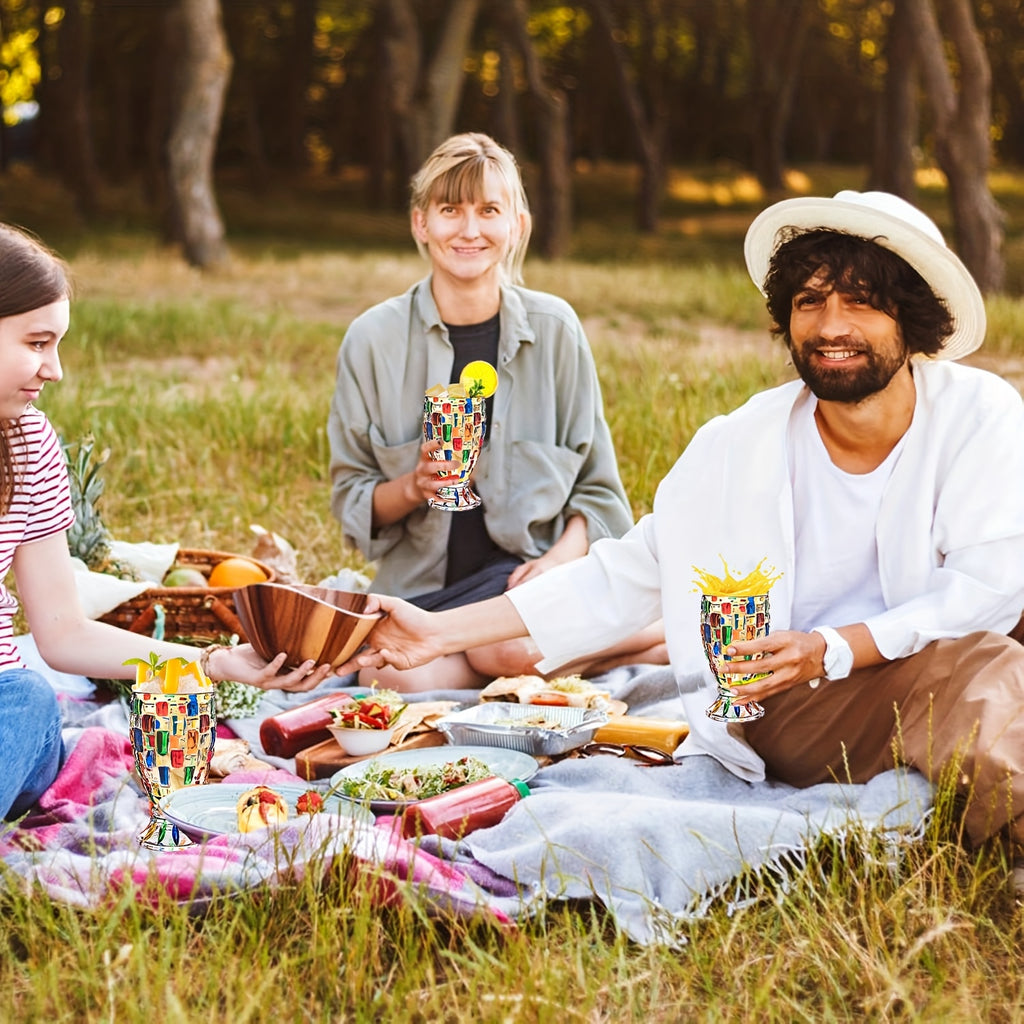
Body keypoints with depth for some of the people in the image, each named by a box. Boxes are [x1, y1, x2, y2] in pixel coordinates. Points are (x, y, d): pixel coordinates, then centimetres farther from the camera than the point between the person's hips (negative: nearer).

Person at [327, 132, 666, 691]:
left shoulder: (553, 328, 1)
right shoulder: (373, 339, 0)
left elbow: (596, 486, 6)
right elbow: (351, 499, 6)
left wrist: (562, 557, -14)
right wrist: (413, 487, -16)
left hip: (524, 567, -1)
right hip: (418, 583, 1)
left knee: (509, 648, -35)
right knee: (398, 680, -32)